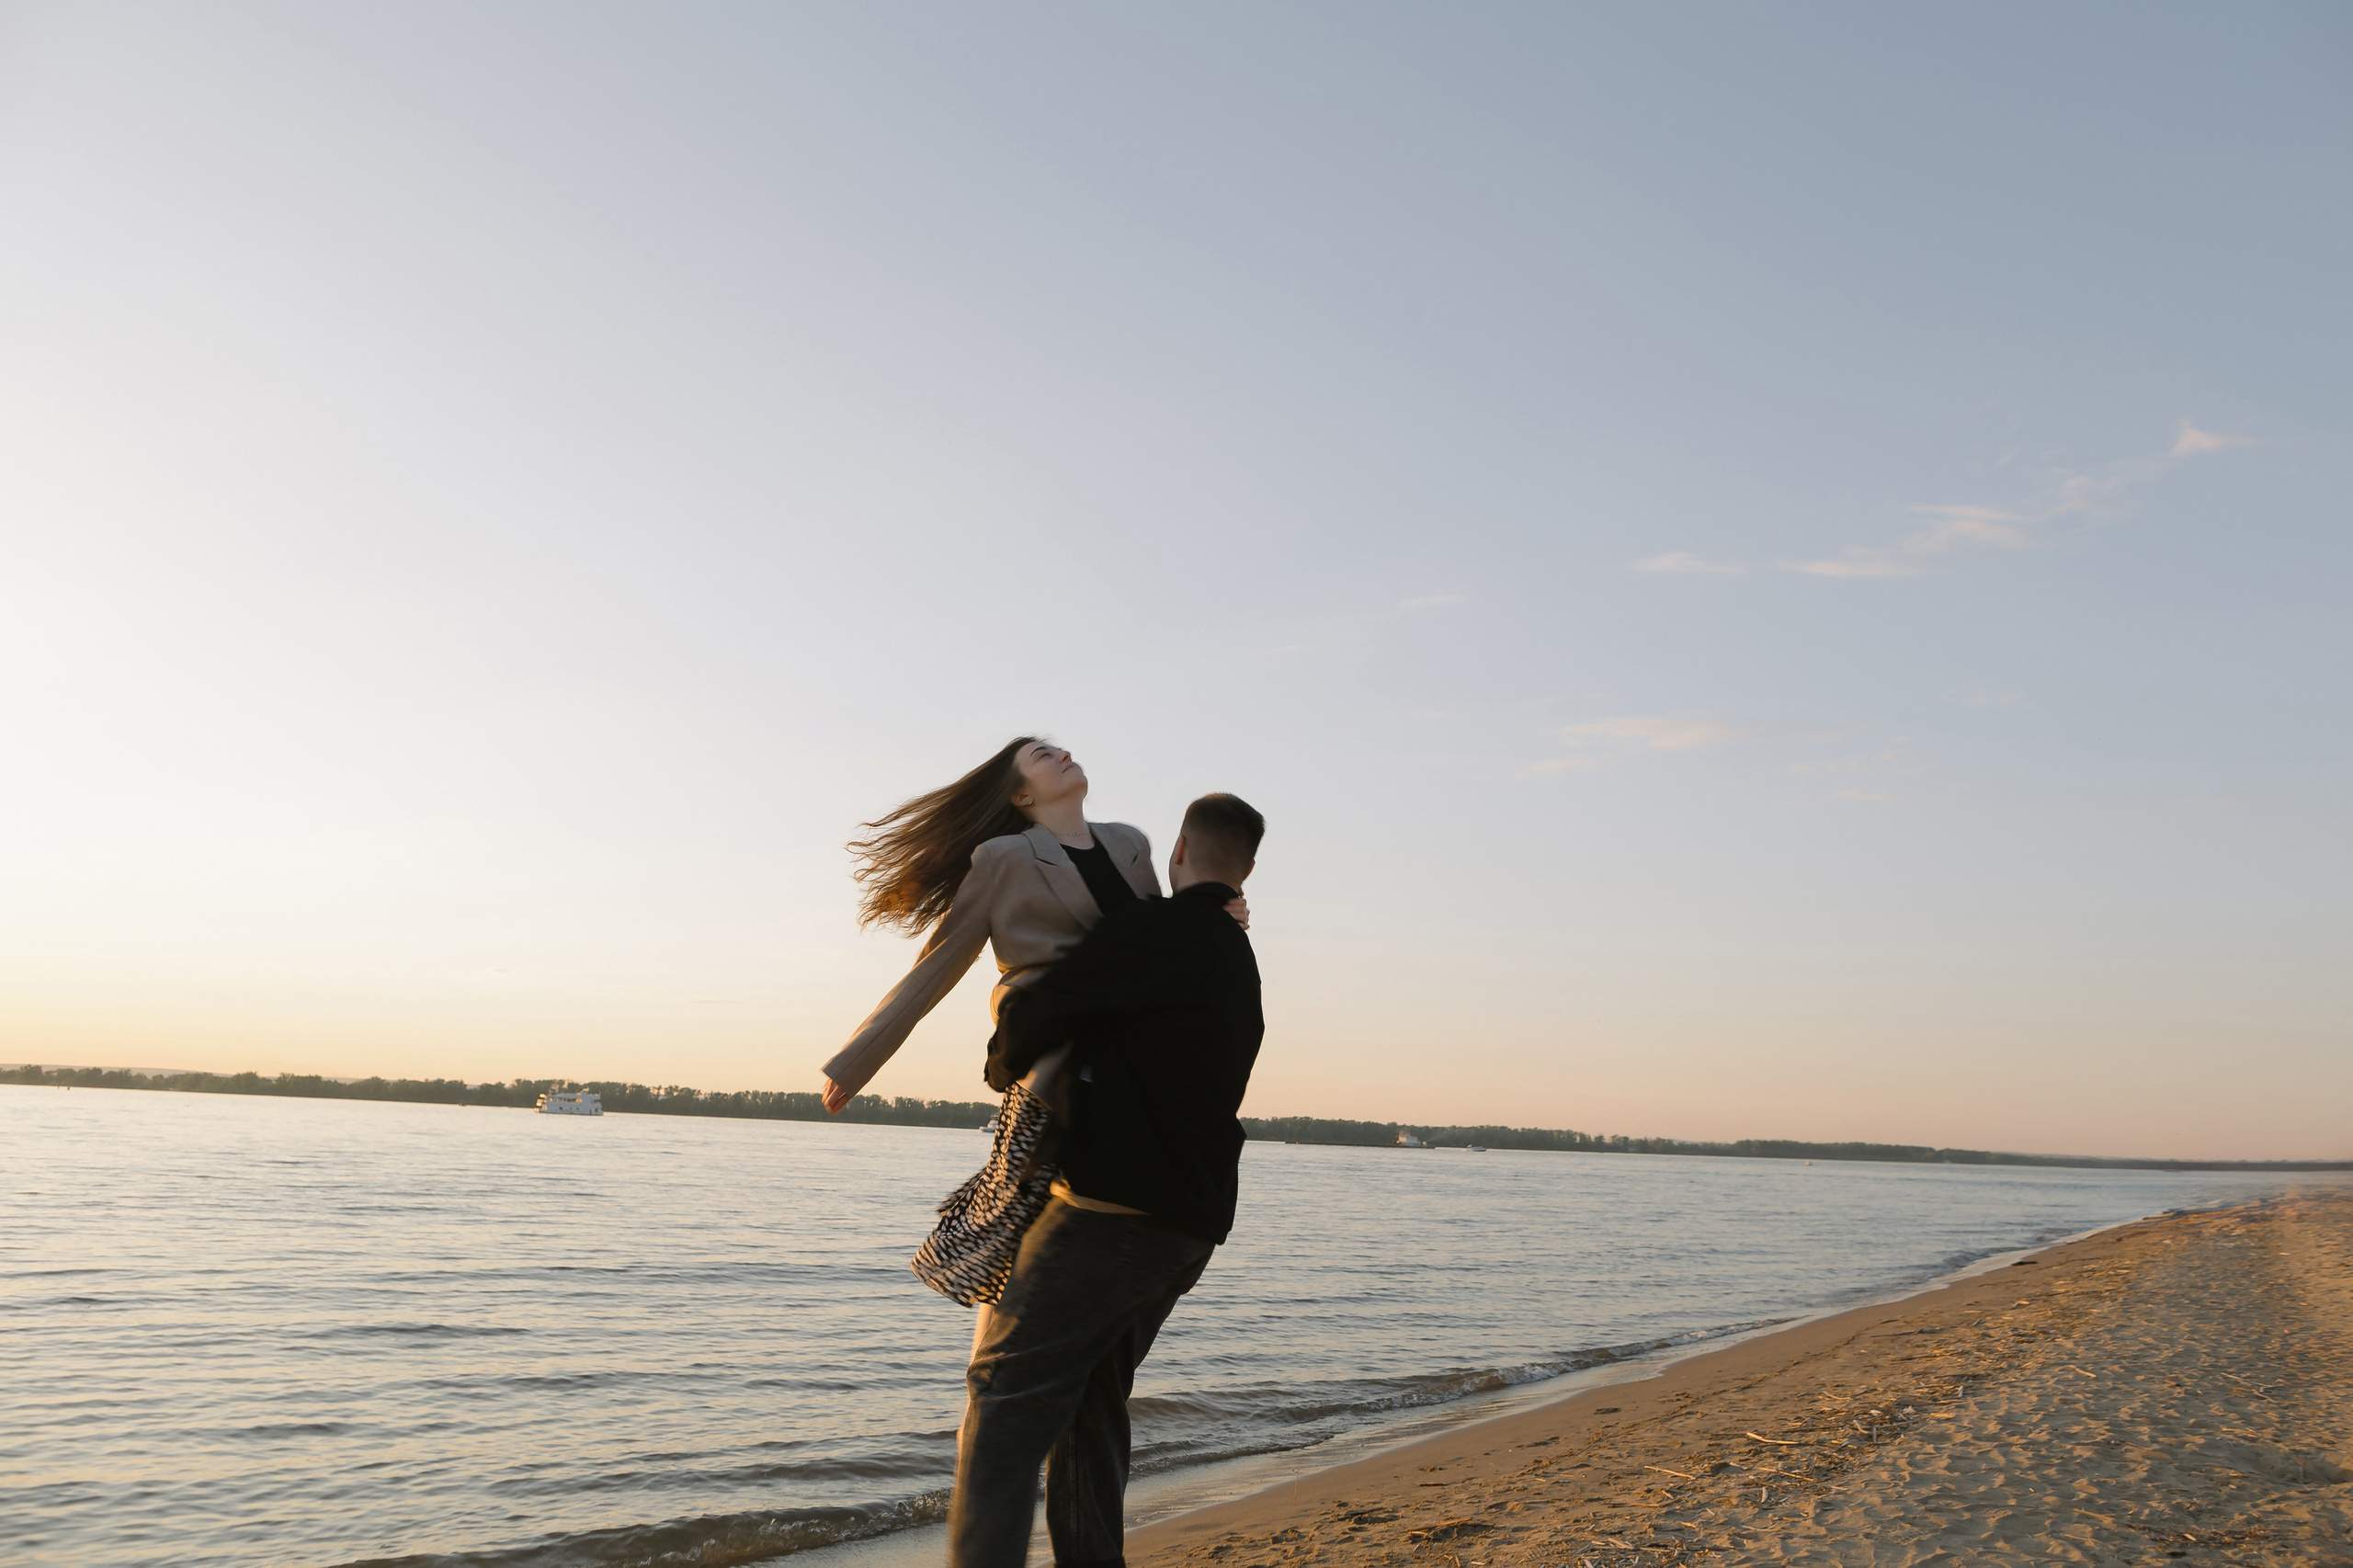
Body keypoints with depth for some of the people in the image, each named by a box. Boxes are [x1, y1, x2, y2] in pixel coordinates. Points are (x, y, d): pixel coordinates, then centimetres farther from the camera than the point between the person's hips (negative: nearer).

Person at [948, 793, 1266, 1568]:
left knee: (1005, 1395, -7)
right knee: (1091, 1402, 17)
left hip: (1114, 1210, -9)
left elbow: (1033, 1015, -9)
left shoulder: (1152, 930, -10)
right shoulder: (1240, 965, 18)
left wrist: (1003, 1061, 13)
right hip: (1192, 1222, 9)